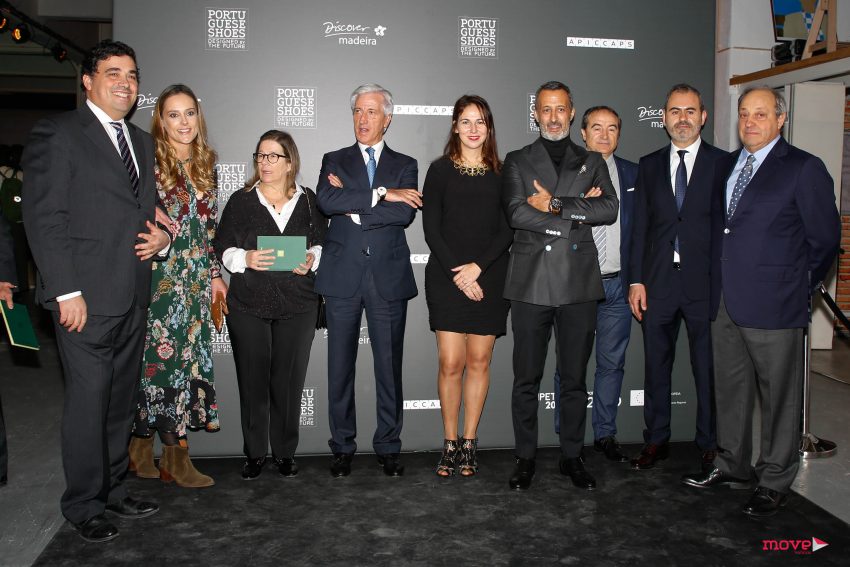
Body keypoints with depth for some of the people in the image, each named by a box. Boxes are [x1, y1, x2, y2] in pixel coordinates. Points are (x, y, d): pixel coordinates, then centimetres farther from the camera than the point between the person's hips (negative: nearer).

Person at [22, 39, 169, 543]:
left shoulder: (142, 142, 17)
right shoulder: (58, 133, -5)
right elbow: (44, 217, -11)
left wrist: (161, 237, 2)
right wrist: (66, 292, -17)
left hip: (133, 297, 7)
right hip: (87, 297, -7)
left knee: (122, 402, 14)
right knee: (88, 402, 1)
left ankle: (113, 489, 28)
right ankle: (85, 506, 17)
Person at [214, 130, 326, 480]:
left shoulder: (308, 202, 8)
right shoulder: (241, 201, 6)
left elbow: (322, 243, 12)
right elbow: (222, 248, 5)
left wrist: (312, 261, -9)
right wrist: (245, 258, -15)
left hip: (297, 305, 1)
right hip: (248, 305, 0)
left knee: (289, 379, 4)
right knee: (252, 379, 3)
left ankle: (285, 451, 17)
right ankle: (254, 453, 16)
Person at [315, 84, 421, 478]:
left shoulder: (405, 165, 10)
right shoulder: (334, 161, 11)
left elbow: (405, 213, -8)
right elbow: (326, 201, -10)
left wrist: (353, 206, -9)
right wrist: (381, 194, -13)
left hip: (388, 278, 0)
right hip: (343, 277, 0)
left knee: (389, 366, 5)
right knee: (340, 366, 5)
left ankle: (388, 448, 17)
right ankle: (342, 447, 18)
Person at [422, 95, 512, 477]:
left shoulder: (501, 173, 9)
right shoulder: (440, 170, 5)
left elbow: (507, 230, 2)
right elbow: (431, 228, 0)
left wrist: (478, 267, -11)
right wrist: (456, 273, -10)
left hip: (488, 280, 1)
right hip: (446, 279, -1)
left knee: (479, 362, 4)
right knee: (451, 363, -4)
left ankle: (469, 444, 15)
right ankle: (449, 444, 10)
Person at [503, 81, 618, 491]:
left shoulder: (592, 162, 14)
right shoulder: (517, 162, 9)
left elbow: (609, 210, -3)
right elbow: (517, 215, -8)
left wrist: (555, 204, -10)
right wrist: (578, 213, -8)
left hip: (578, 284, 2)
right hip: (531, 283, -1)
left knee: (574, 379, 9)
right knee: (526, 379, 5)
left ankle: (572, 456, 22)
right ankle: (525, 458, 17)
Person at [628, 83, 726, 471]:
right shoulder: (649, 165, 10)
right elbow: (639, 227, 8)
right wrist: (636, 281, 1)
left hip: (706, 282, -2)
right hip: (658, 282, 3)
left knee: (708, 367, 5)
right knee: (656, 366, 10)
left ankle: (710, 446, 20)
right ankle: (656, 441, 24)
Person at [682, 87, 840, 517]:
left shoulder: (803, 169, -5)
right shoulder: (726, 165, 13)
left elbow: (825, 238, -2)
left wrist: (798, 285, 3)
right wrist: (718, 284, 10)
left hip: (773, 304, -6)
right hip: (725, 302, 6)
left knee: (779, 397, 5)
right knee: (729, 389, 16)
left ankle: (775, 482, 20)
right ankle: (733, 466, 32)